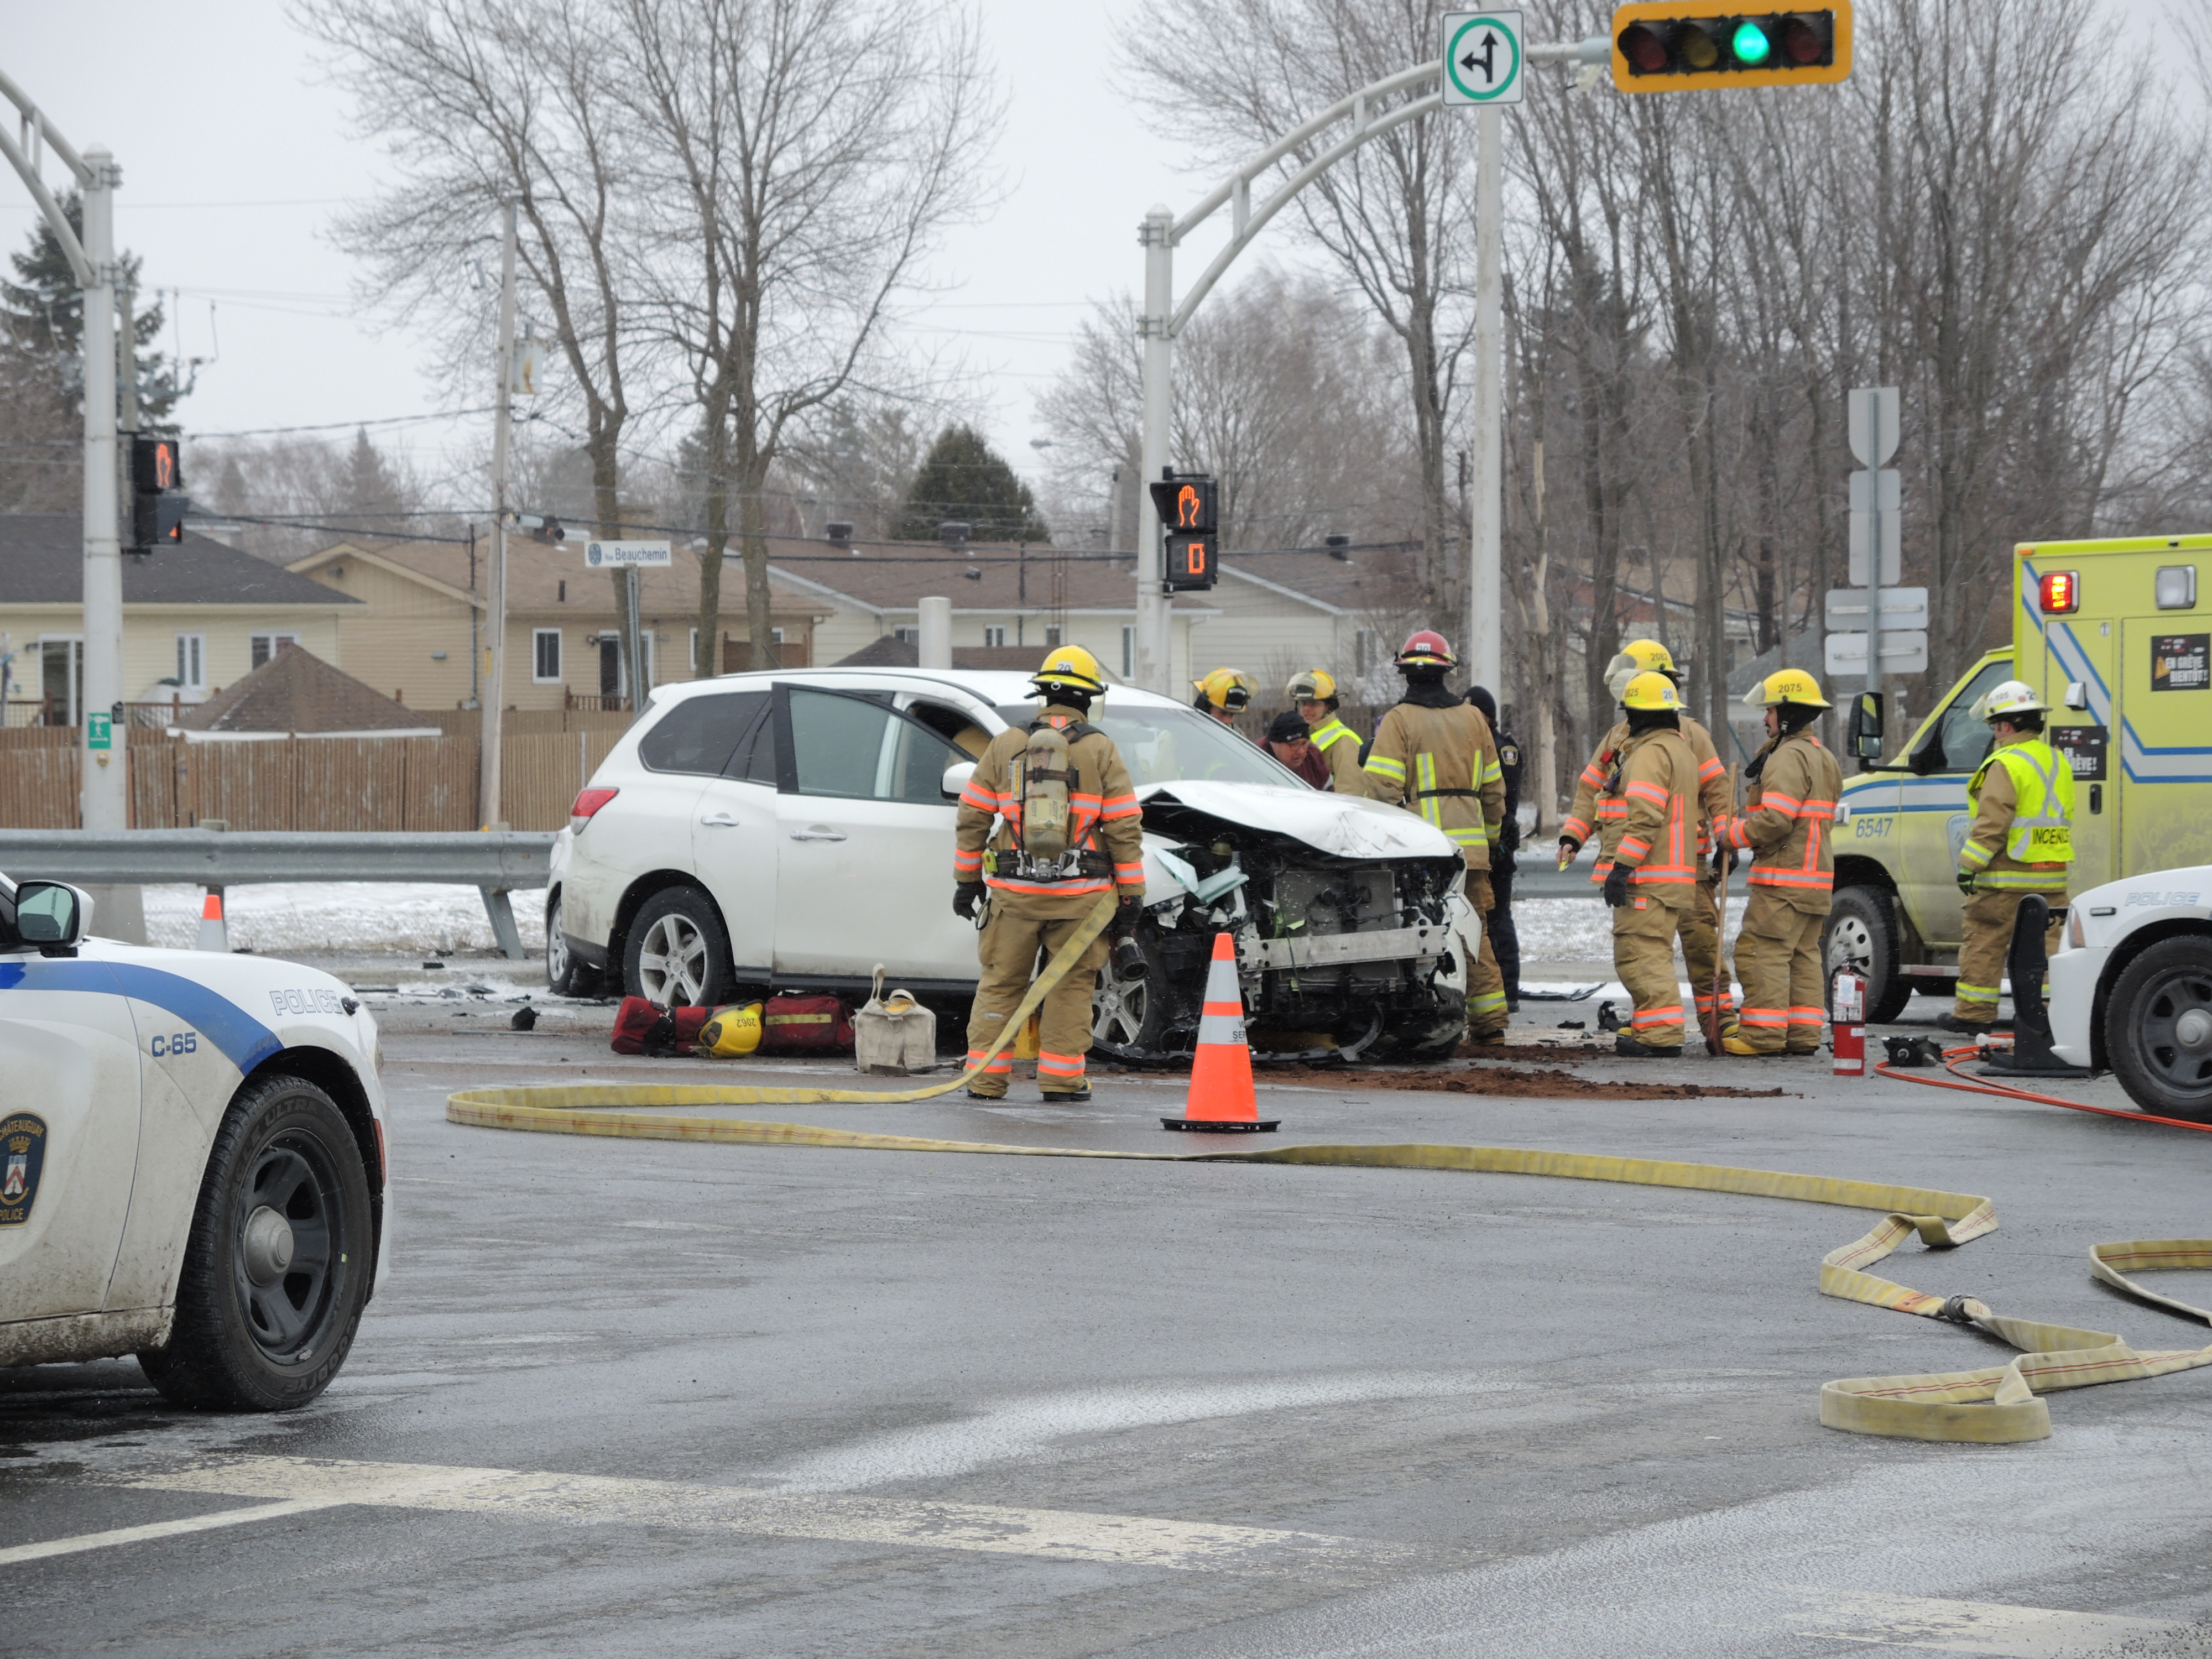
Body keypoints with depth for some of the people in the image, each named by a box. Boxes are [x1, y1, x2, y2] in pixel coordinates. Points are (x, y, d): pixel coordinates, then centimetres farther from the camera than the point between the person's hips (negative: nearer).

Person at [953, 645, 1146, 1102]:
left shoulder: (1005, 745, 6)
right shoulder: (1101, 751, 0)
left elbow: (972, 819, 8)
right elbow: (1125, 829, -2)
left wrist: (966, 879, 16)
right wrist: (1131, 897, 2)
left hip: (1014, 892, 2)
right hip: (1079, 893, -2)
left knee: (1000, 983, 9)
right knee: (1071, 986, 7)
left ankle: (986, 1079, 7)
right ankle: (1061, 1078, 5)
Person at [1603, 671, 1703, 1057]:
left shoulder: (1651, 753, -12)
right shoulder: (1682, 750, 22)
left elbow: (1644, 816, -22)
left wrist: (1622, 866, -24)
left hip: (1650, 877, -11)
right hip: (1677, 875, 11)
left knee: (1641, 954, -12)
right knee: (1653, 954, 17)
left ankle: (1662, 1036, -17)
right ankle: (1650, 1027, 21)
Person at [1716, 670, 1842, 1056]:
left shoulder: (1788, 758, -14)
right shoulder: (1822, 758, 20)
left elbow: (1775, 819, -23)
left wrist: (1730, 836, -10)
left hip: (1783, 879, -10)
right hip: (1816, 879, 10)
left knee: (1762, 952, -7)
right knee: (1803, 955, 11)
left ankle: (1763, 1034, -9)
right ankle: (1803, 1034, 11)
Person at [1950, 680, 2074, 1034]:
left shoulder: (2006, 765, -13)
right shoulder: (2058, 763, 14)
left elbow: (1991, 824, -18)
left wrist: (1969, 865, -13)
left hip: (2007, 878, -7)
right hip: (2052, 878, 7)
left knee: (1984, 943, 2)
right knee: (2046, 944, 8)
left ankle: (1974, 1013, 5)